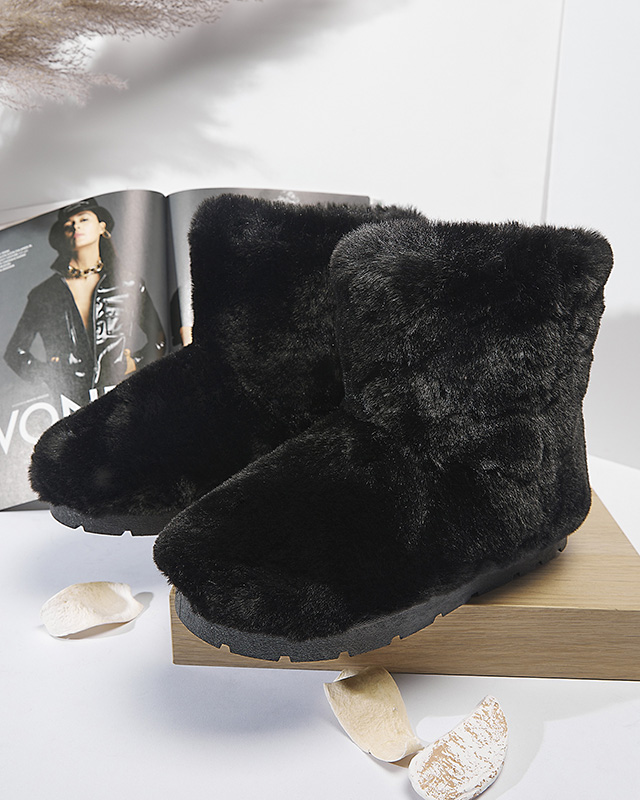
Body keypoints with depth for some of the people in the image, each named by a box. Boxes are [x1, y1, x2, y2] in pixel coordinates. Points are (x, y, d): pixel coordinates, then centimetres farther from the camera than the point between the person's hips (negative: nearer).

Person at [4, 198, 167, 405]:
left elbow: (158, 341, 20)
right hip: (67, 401, 0)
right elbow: (15, 351, 18)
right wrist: (41, 373, 2)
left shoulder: (129, 285, 11)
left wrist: (136, 363, 4)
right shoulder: (44, 293, 12)